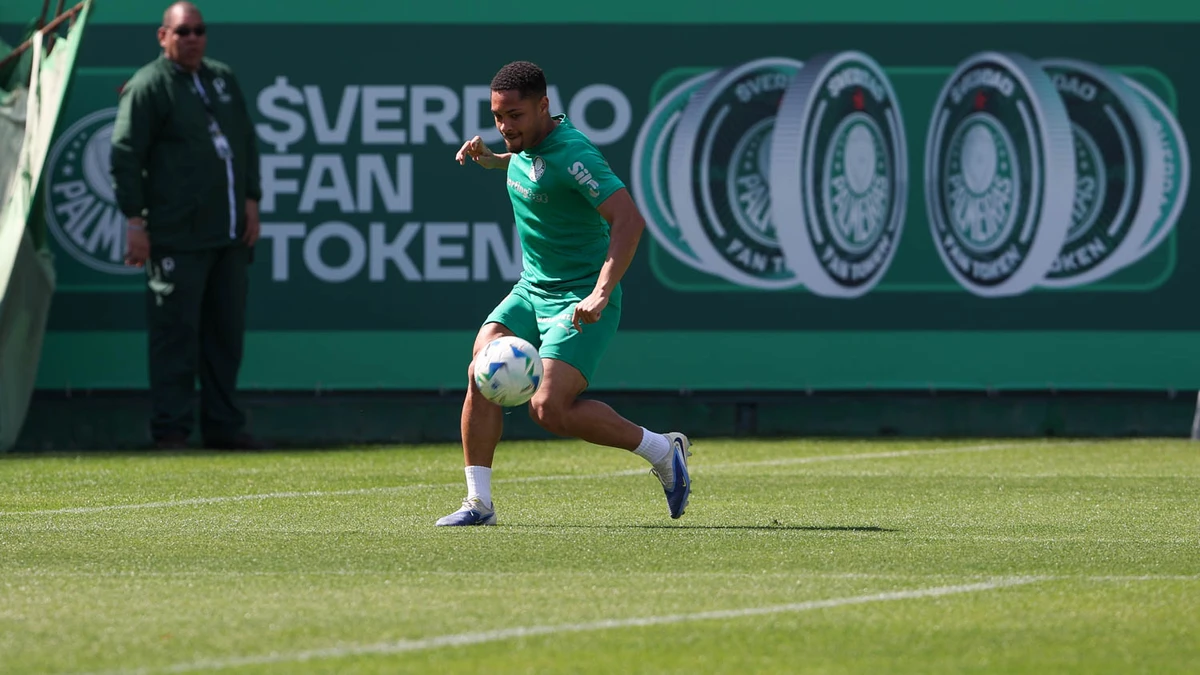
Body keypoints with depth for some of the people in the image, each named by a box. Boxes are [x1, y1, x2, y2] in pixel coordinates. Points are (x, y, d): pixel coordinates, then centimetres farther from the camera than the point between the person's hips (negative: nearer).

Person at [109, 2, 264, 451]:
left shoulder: (223, 79, 18)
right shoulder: (148, 86, -3)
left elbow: (246, 142, 25)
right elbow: (125, 156, -7)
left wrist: (251, 199, 14)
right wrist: (135, 219, -13)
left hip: (230, 233, 7)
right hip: (177, 238, -7)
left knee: (227, 330, 9)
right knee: (175, 330, -7)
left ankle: (223, 425, 15)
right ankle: (171, 428, -3)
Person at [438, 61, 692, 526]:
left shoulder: (571, 154, -22)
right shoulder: (527, 145, 5)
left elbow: (628, 219, -29)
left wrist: (601, 294, -38)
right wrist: (490, 159, 12)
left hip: (579, 302, -8)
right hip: (531, 291, 8)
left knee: (550, 409, -19)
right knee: (482, 376, -11)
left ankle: (661, 450, 0)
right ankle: (479, 503, -5)